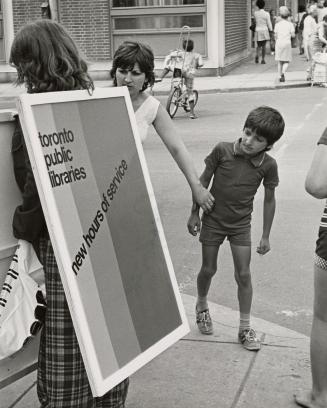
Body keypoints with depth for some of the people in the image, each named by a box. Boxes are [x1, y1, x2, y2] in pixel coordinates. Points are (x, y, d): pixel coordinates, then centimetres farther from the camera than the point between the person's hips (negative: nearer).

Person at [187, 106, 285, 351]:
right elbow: (204, 180, -4)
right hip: (212, 220, 0)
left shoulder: (268, 165, -14)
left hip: (241, 225, 1)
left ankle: (245, 328, 14)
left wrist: (265, 236, 2)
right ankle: (202, 306, 41)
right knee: (209, 269, 11)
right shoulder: (222, 150, -17)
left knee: (244, 275, 1)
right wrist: (195, 213, -1)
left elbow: (269, 199, -1)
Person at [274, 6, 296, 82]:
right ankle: (283, 73, -21)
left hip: (279, 43, 1)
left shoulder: (277, 24, 2)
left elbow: (275, 35, 1)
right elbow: (293, 35, -3)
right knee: (286, 61, 4)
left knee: (279, 62, 10)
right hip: (287, 43, -1)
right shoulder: (290, 24, -1)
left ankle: (280, 77, 9)